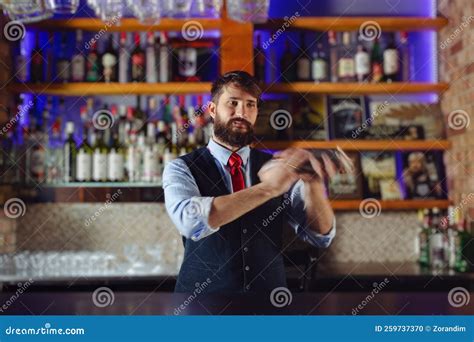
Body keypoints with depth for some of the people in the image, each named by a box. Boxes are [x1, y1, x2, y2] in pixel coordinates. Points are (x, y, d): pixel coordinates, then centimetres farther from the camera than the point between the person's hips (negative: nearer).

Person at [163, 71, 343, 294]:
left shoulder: (275, 167, 3)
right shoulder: (181, 169, -5)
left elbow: (321, 236, -5)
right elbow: (191, 221, -26)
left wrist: (314, 183, -23)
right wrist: (268, 188, -33)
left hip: (269, 293, 3)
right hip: (203, 291, -2)